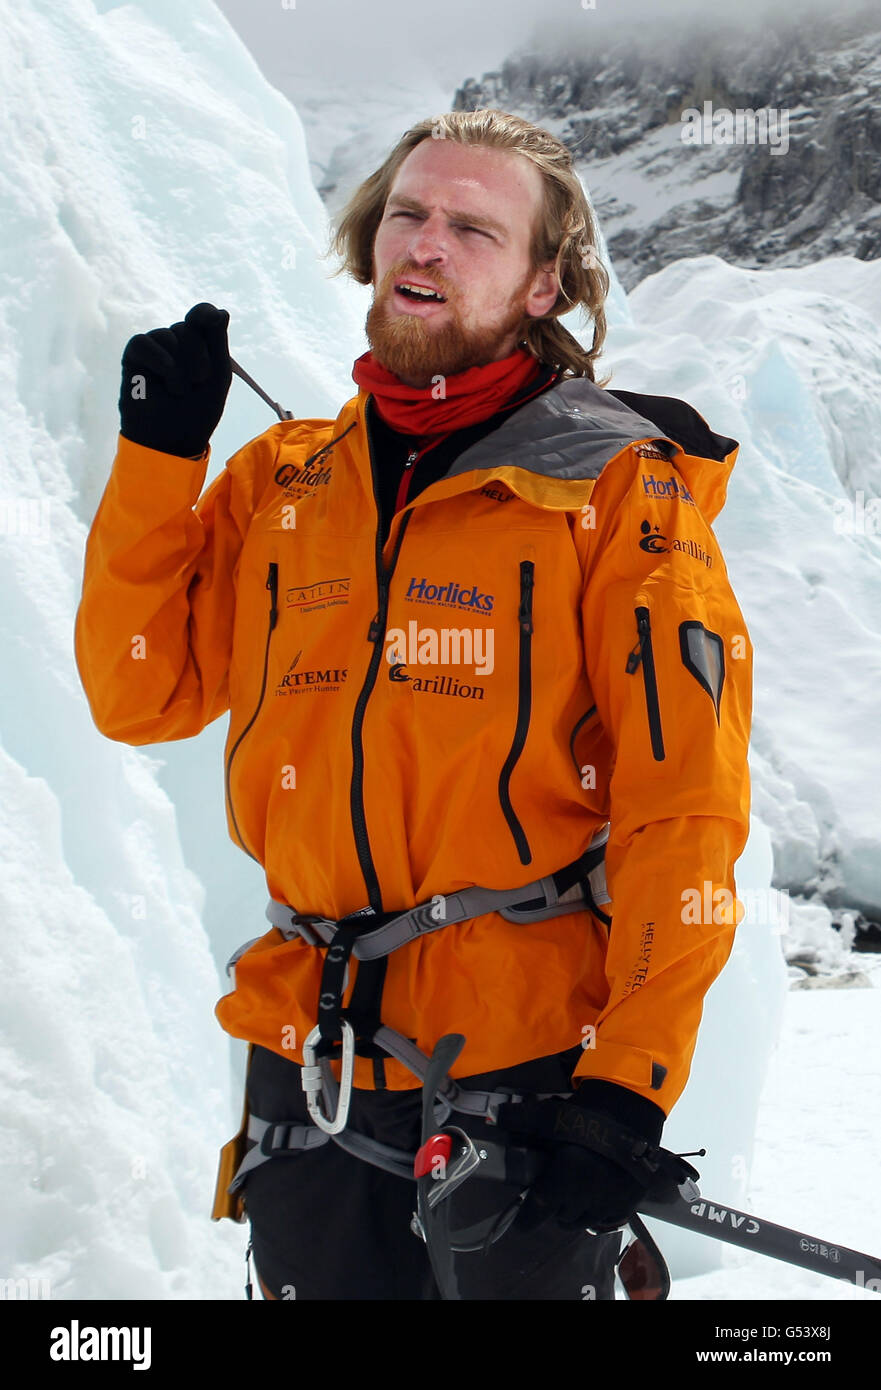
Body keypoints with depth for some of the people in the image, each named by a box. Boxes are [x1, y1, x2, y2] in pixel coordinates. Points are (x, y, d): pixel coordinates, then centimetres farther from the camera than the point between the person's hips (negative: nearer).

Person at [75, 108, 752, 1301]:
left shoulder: (617, 489, -4)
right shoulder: (280, 480, 11)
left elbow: (686, 802, -9)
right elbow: (146, 693, 8)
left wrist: (629, 1088, -16)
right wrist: (159, 454, 1)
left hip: (533, 1062, -4)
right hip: (311, 1057, 4)